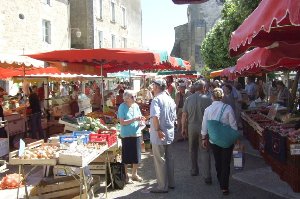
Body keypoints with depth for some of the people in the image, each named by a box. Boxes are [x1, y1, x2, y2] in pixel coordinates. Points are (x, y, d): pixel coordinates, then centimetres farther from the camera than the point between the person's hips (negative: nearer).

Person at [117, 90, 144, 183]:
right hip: (126, 135, -5)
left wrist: (141, 119, -10)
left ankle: (134, 174, 29)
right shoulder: (122, 107, -11)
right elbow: (122, 122, -17)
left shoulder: (136, 106, 5)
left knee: (136, 155, 12)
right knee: (126, 156, 5)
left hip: (136, 133, 5)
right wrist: (134, 119, -22)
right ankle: (126, 176, 19)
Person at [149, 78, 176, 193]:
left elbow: (155, 116, -31)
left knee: (160, 160, 2)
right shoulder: (170, 99, 8)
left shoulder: (156, 99, -16)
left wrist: (157, 129, -24)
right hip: (170, 134, 8)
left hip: (159, 135, -8)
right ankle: (170, 183, 27)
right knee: (169, 158, 17)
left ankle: (162, 186, 11)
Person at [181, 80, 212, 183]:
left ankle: (194, 170, 32)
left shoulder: (188, 99, -2)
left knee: (192, 149, 20)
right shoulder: (207, 99, -10)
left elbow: (184, 115, -1)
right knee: (205, 151, 2)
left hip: (192, 127, 3)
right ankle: (207, 176, -2)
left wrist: (183, 128, 9)